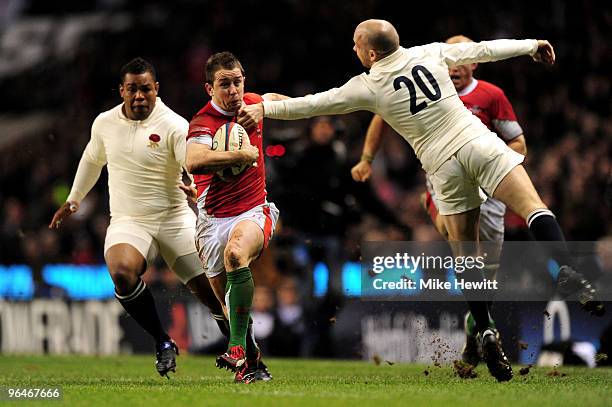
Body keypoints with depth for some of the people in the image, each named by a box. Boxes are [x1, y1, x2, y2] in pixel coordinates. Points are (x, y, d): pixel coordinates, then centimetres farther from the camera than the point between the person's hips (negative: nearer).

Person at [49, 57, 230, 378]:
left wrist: (197, 188, -44)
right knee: (122, 272, -30)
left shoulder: (174, 126, -11)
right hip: (127, 222, 2)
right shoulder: (104, 123, 4)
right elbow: (92, 160, 24)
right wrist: (73, 200, 32)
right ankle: (162, 343, -12)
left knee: (211, 290, -8)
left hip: (174, 219, -2)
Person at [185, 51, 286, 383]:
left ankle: (238, 348, -37)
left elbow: (274, 99, 30)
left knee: (235, 252, -34)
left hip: (254, 212, 0)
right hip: (214, 218, 0)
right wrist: (242, 155, -31)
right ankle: (252, 363, 29)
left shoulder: (252, 103, 3)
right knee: (229, 303, 4)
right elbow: (194, 161, -37)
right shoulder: (203, 123, -14)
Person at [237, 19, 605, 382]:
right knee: (534, 209, -10)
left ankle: (485, 331, -2)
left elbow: (313, 104, 8)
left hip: (445, 168, 0)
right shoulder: (431, 54, 9)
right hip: (478, 143, 0)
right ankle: (566, 272, -35)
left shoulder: (367, 87, 4)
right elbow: (483, 50, 19)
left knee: (465, 256, 8)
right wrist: (531, 45, 32)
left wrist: (265, 109, 17)